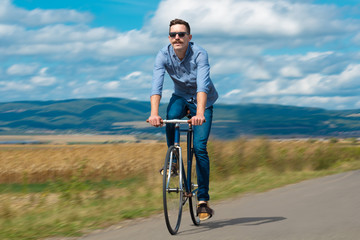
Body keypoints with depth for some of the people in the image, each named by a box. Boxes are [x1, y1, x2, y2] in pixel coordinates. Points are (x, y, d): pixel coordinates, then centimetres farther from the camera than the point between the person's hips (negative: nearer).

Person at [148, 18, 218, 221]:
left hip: (202, 100, -2)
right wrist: (154, 113, -46)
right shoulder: (163, 55, -19)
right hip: (181, 96, 2)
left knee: (200, 148, -14)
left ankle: (203, 200, -7)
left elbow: (202, 85, -41)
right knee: (171, 117, -33)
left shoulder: (199, 54, -28)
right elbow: (157, 85, -30)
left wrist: (199, 113, -56)